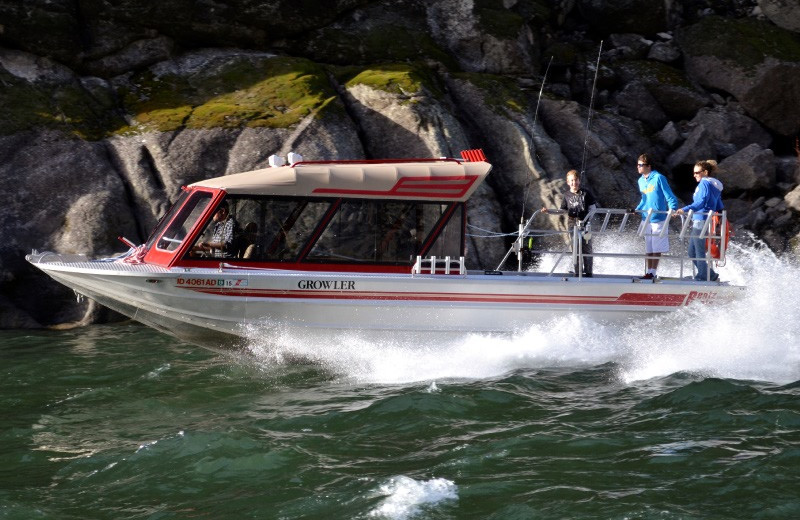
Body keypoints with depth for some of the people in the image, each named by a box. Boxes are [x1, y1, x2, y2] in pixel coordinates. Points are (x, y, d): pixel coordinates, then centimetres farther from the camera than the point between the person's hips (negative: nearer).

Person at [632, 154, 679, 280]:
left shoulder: (658, 178, -10)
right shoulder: (641, 181, 11)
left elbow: (669, 196, -10)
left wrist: (673, 209, -24)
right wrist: (636, 210, 11)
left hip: (658, 218, -6)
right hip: (646, 219, 6)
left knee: (656, 248, -1)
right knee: (648, 249, 7)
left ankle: (653, 272, 2)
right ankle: (648, 272, 10)